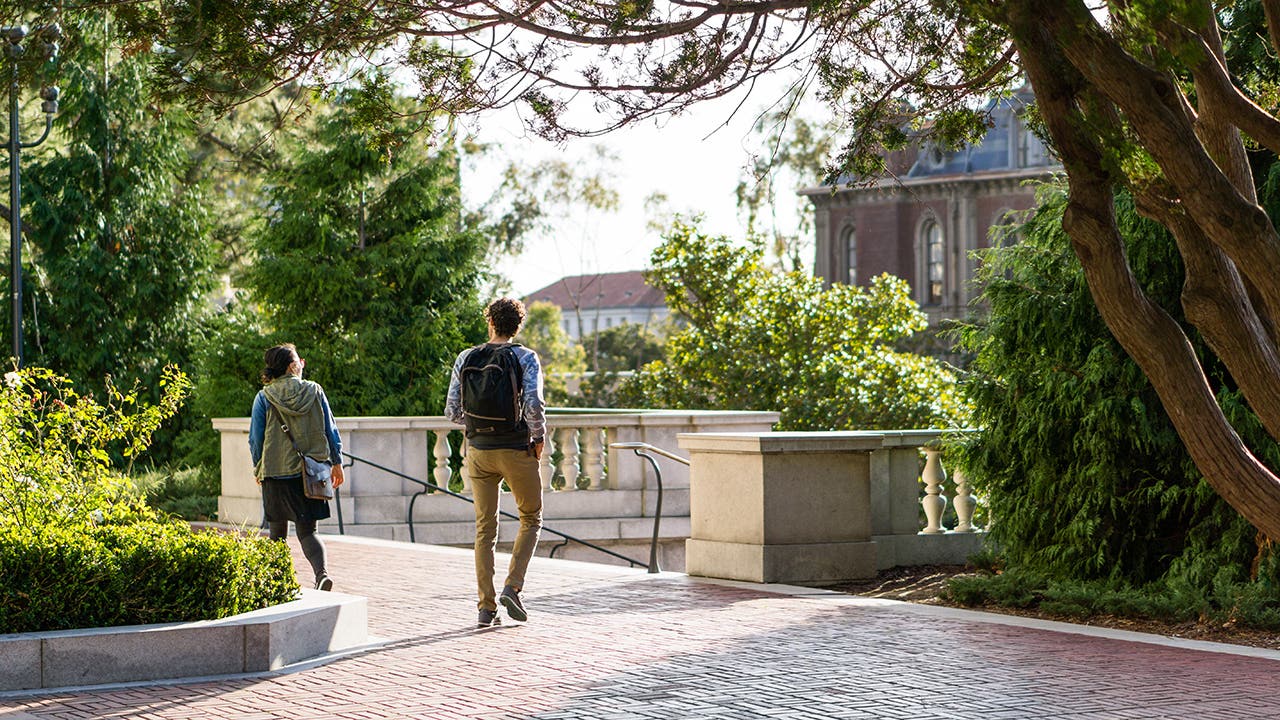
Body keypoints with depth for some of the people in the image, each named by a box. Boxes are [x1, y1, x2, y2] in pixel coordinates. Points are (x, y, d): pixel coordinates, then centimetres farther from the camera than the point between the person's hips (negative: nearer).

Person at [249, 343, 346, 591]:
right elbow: (331, 430, 4)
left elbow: (256, 439, 0)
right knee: (307, 529, 3)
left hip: (276, 471, -1)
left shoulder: (264, 398, -4)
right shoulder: (314, 391, 0)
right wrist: (337, 462, 15)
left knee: (278, 531, 14)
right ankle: (322, 572, -21)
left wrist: (258, 468, 16)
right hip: (310, 473, 1)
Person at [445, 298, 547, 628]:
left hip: (478, 450, 3)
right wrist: (538, 438, -3)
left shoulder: (466, 358, 3)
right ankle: (512, 587, -1)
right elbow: (534, 404, -19)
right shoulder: (526, 358, -7)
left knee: (485, 528, 8)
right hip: (517, 450, -3)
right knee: (531, 519, 15)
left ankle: (486, 607, 6)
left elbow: (453, 410, 2)